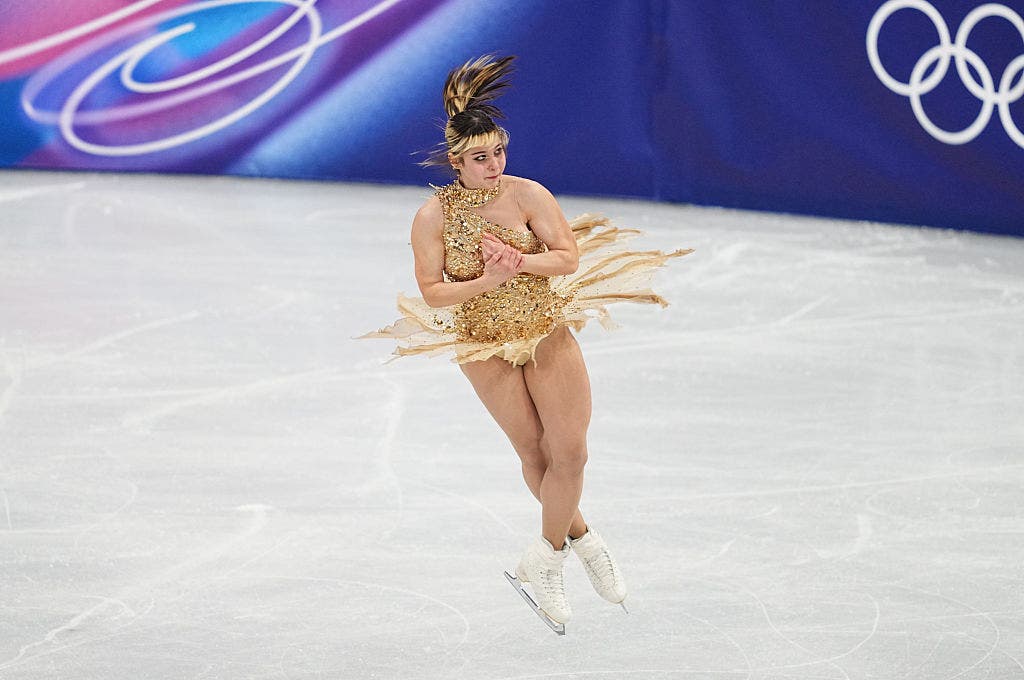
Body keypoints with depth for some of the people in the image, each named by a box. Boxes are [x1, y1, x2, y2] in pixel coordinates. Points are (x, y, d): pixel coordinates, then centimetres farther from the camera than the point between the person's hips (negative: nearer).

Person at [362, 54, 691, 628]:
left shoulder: (526, 194, -13)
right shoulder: (433, 217, -13)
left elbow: (569, 257, -13)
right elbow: (432, 291, -10)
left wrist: (518, 261, -28)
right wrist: (486, 281, -25)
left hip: (547, 333, 0)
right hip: (484, 345, 0)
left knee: (571, 452, -5)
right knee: (534, 455, 8)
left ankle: (546, 559, 12)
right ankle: (581, 536, 32)